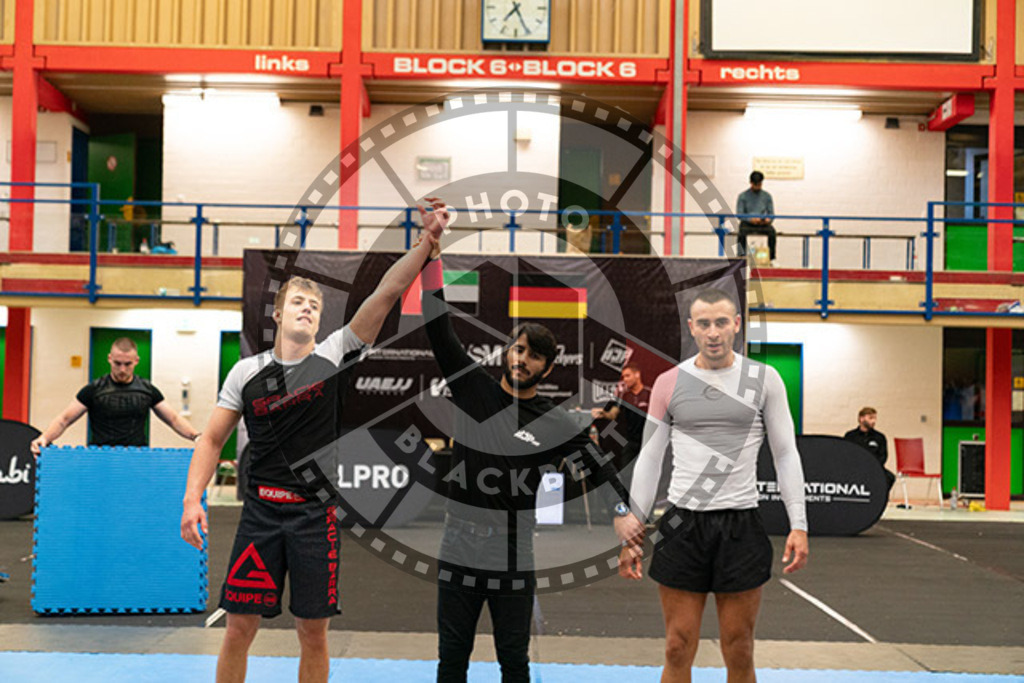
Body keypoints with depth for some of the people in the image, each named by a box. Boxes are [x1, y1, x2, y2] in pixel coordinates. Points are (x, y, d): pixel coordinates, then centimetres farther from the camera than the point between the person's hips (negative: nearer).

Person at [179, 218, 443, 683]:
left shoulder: (336, 355, 0)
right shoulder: (247, 371, 5)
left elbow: (387, 292, -9)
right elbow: (213, 439, 8)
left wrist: (427, 242, -17)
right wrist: (192, 498, -4)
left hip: (316, 512, -1)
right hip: (260, 510, 1)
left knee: (313, 632, 6)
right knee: (239, 627, 3)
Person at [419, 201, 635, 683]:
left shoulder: (554, 423, -1)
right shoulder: (472, 389, 1)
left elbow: (597, 466, 6)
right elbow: (438, 328, -3)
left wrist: (623, 512, -11)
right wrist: (432, 250, -9)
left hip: (515, 565, -1)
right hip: (458, 556, 1)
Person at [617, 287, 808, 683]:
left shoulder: (764, 379, 3)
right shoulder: (669, 383, 4)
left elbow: (786, 454, 5)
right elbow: (649, 459, 8)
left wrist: (799, 525, -4)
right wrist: (632, 531, 4)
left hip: (741, 525, 0)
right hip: (682, 524, 1)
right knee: (678, 650, 3)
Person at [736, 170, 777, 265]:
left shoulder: (767, 196, 11)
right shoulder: (743, 196, 4)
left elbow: (771, 213, 10)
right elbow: (739, 214, -2)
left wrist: (768, 219, -14)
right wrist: (751, 219, -21)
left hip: (763, 224, 2)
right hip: (747, 223, -1)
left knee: (771, 231, -32)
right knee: (742, 232, -37)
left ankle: (772, 258, -29)